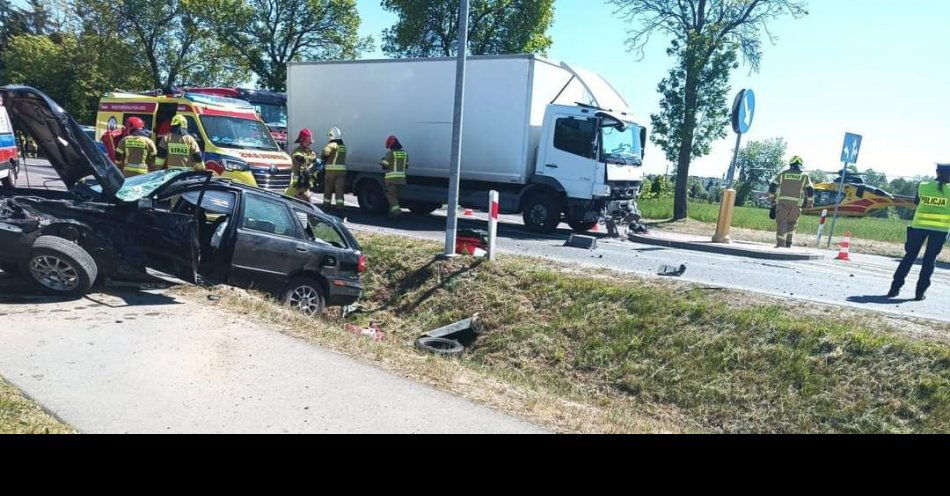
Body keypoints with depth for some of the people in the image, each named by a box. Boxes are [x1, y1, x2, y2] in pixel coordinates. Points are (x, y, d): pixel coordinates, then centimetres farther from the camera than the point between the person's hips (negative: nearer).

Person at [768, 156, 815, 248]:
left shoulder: (782, 174, 14)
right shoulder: (804, 176, 12)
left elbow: (772, 187, 10)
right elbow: (810, 191, 5)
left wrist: (772, 200, 17)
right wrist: (810, 204, 15)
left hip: (782, 202, 0)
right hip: (796, 203, 0)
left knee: (781, 223, -2)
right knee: (792, 223, 17)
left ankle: (780, 244, -10)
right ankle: (788, 243, 10)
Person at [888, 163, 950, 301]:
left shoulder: (923, 186, 3)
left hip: (919, 225, 2)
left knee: (910, 256, 9)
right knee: (929, 259, 6)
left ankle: (895, 287, 5)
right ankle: (920, 291, 4)